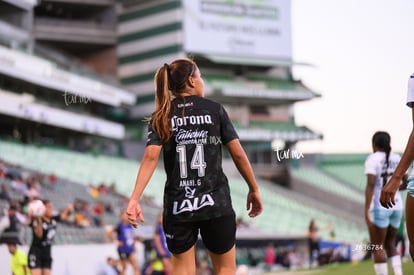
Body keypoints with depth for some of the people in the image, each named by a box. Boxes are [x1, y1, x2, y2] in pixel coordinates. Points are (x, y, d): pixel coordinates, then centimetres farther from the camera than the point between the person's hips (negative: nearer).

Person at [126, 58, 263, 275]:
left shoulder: (161, 118, 4)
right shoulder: (214, 109, 1)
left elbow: (151, 156, -12)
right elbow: (238, 153, 0)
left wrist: (134, 198, -18)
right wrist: (254, 189, 11)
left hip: (178, 206, 1)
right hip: (216, 202, -1)